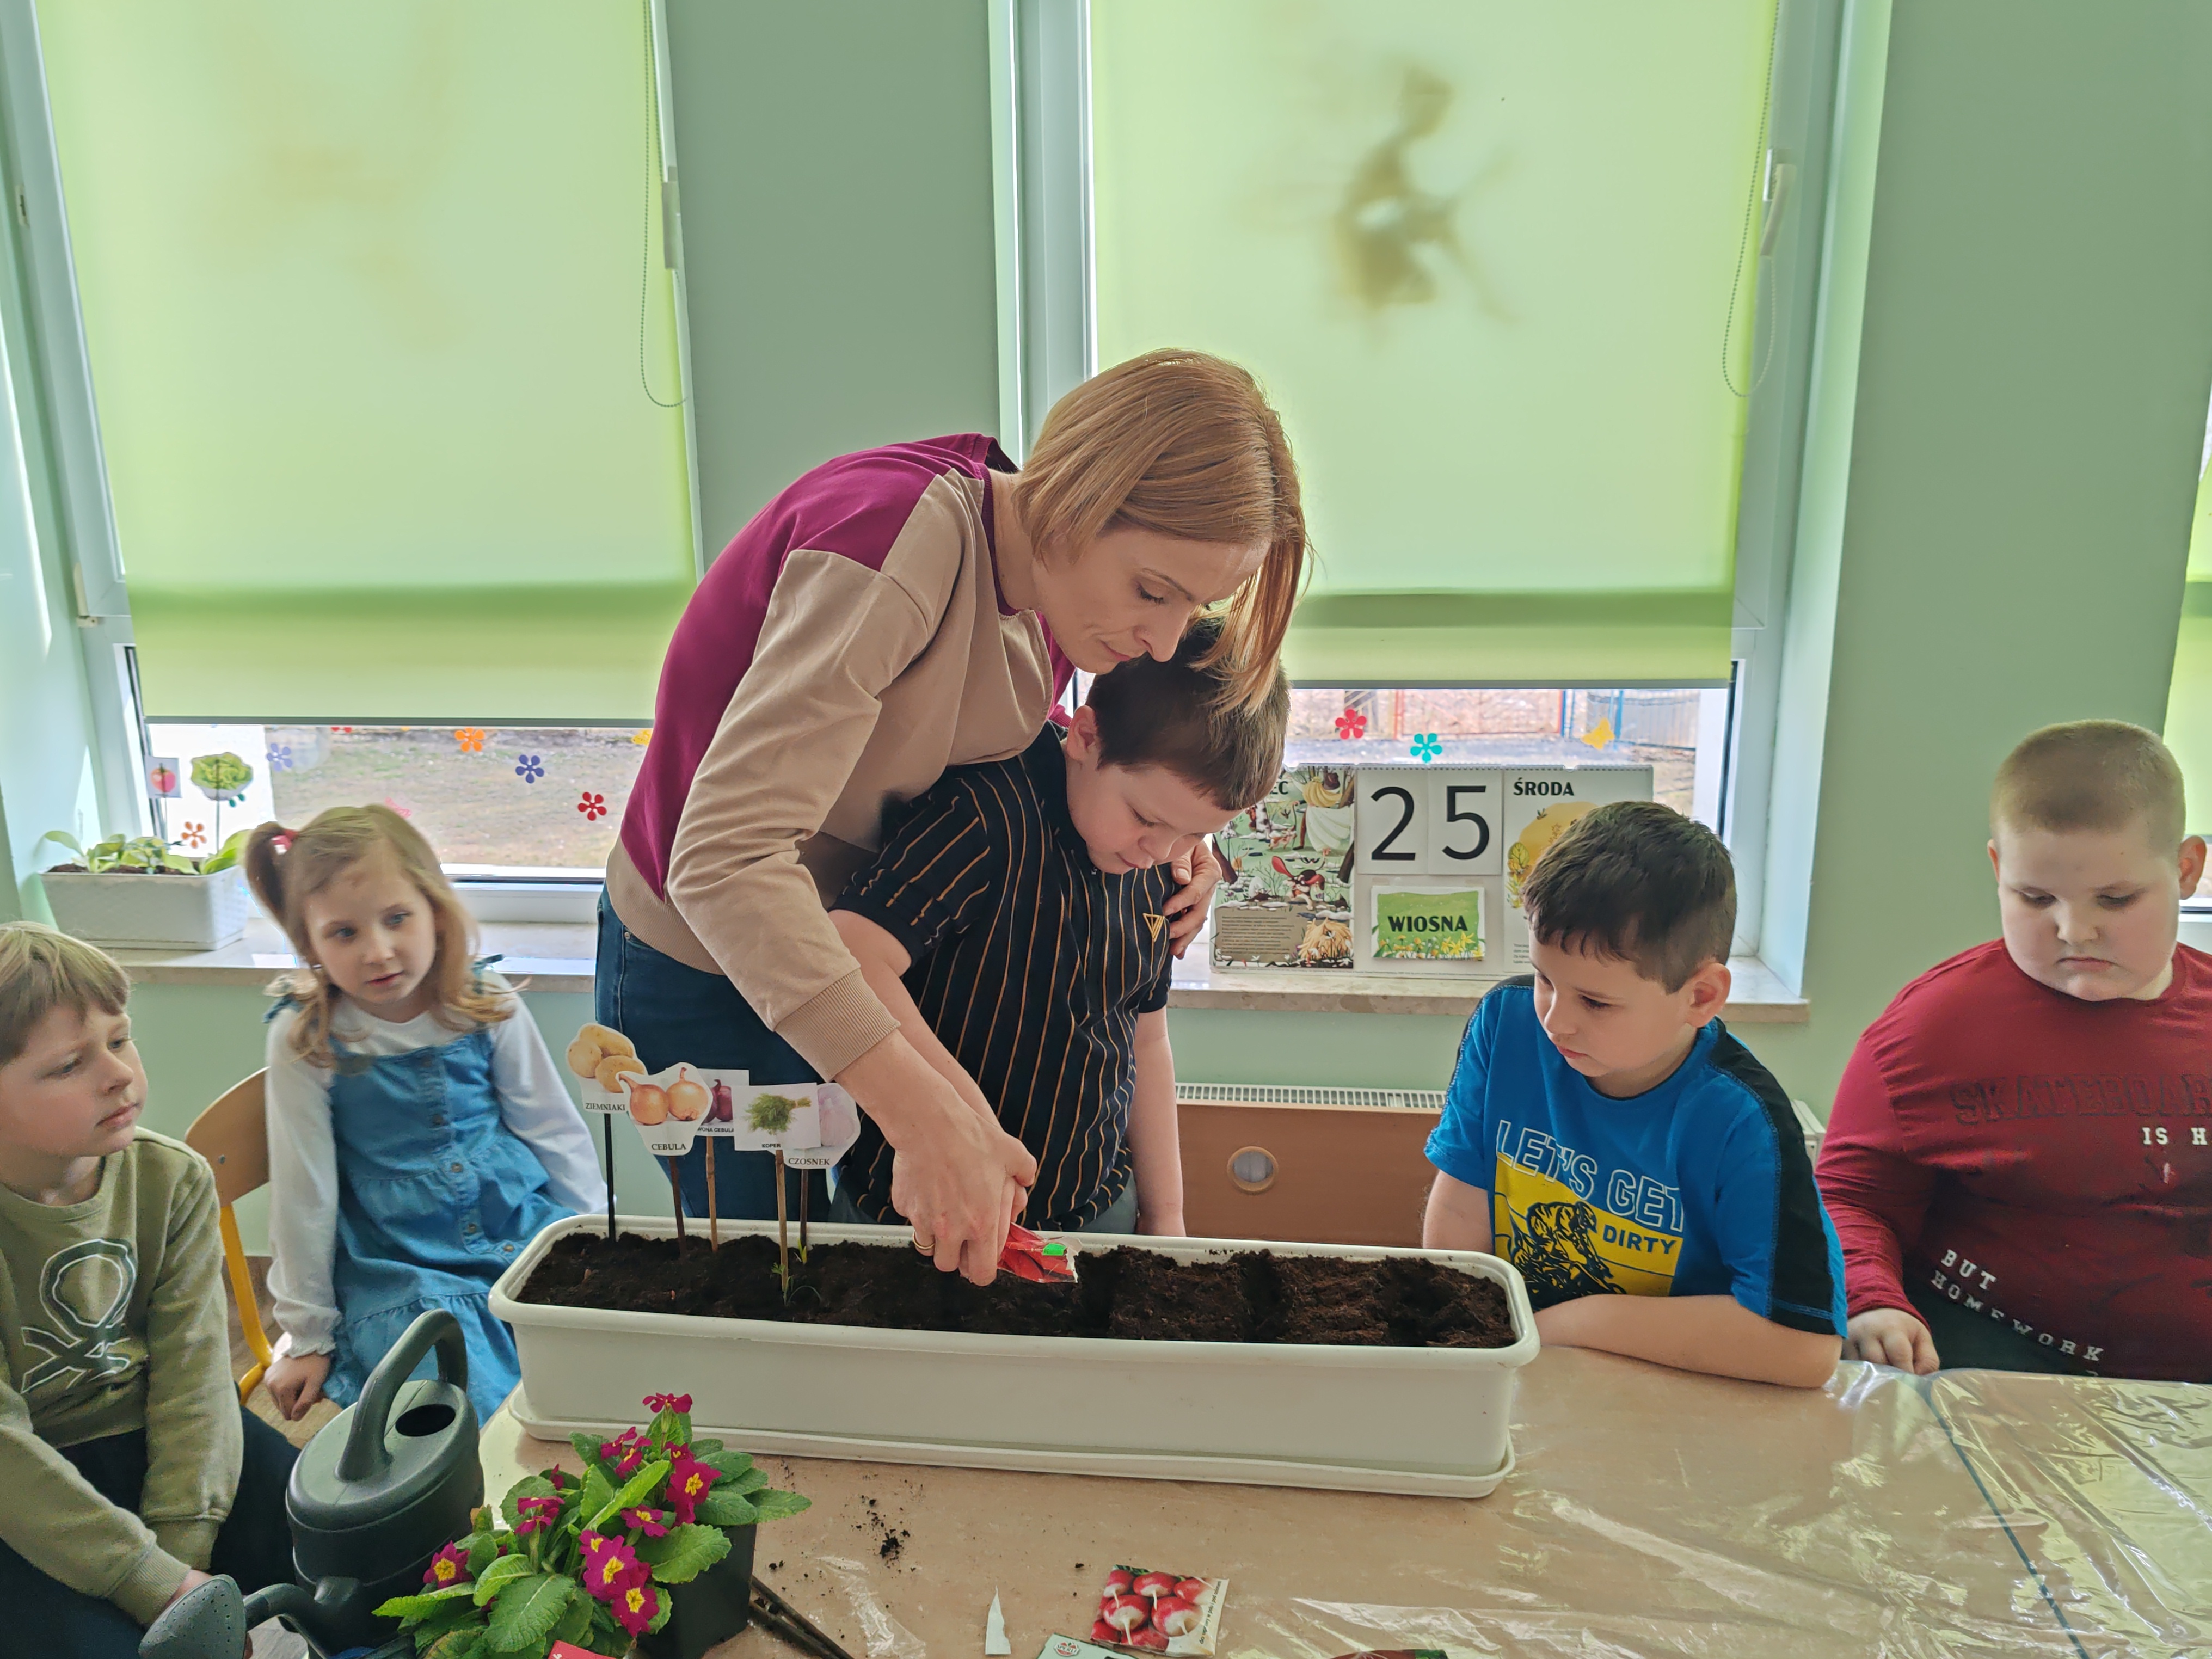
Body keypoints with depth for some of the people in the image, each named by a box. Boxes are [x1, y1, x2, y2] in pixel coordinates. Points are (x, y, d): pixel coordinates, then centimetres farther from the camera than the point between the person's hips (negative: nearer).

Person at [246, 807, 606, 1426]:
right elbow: (303, 1193, -2)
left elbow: (556, 1132, 8)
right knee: (482, 1412, -24)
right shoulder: (305, 1040, -9)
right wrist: (308, 1339, 4)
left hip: (524, 1232, 3)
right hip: (400, 1274, -2)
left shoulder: (488, 1007, -3)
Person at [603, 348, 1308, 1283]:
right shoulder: (899, 536, -33)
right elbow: (724, 862, -41)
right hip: (708, 974, -7)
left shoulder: (1050, 580, -8)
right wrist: (925, 1119, -47)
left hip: (857, 950, 7)